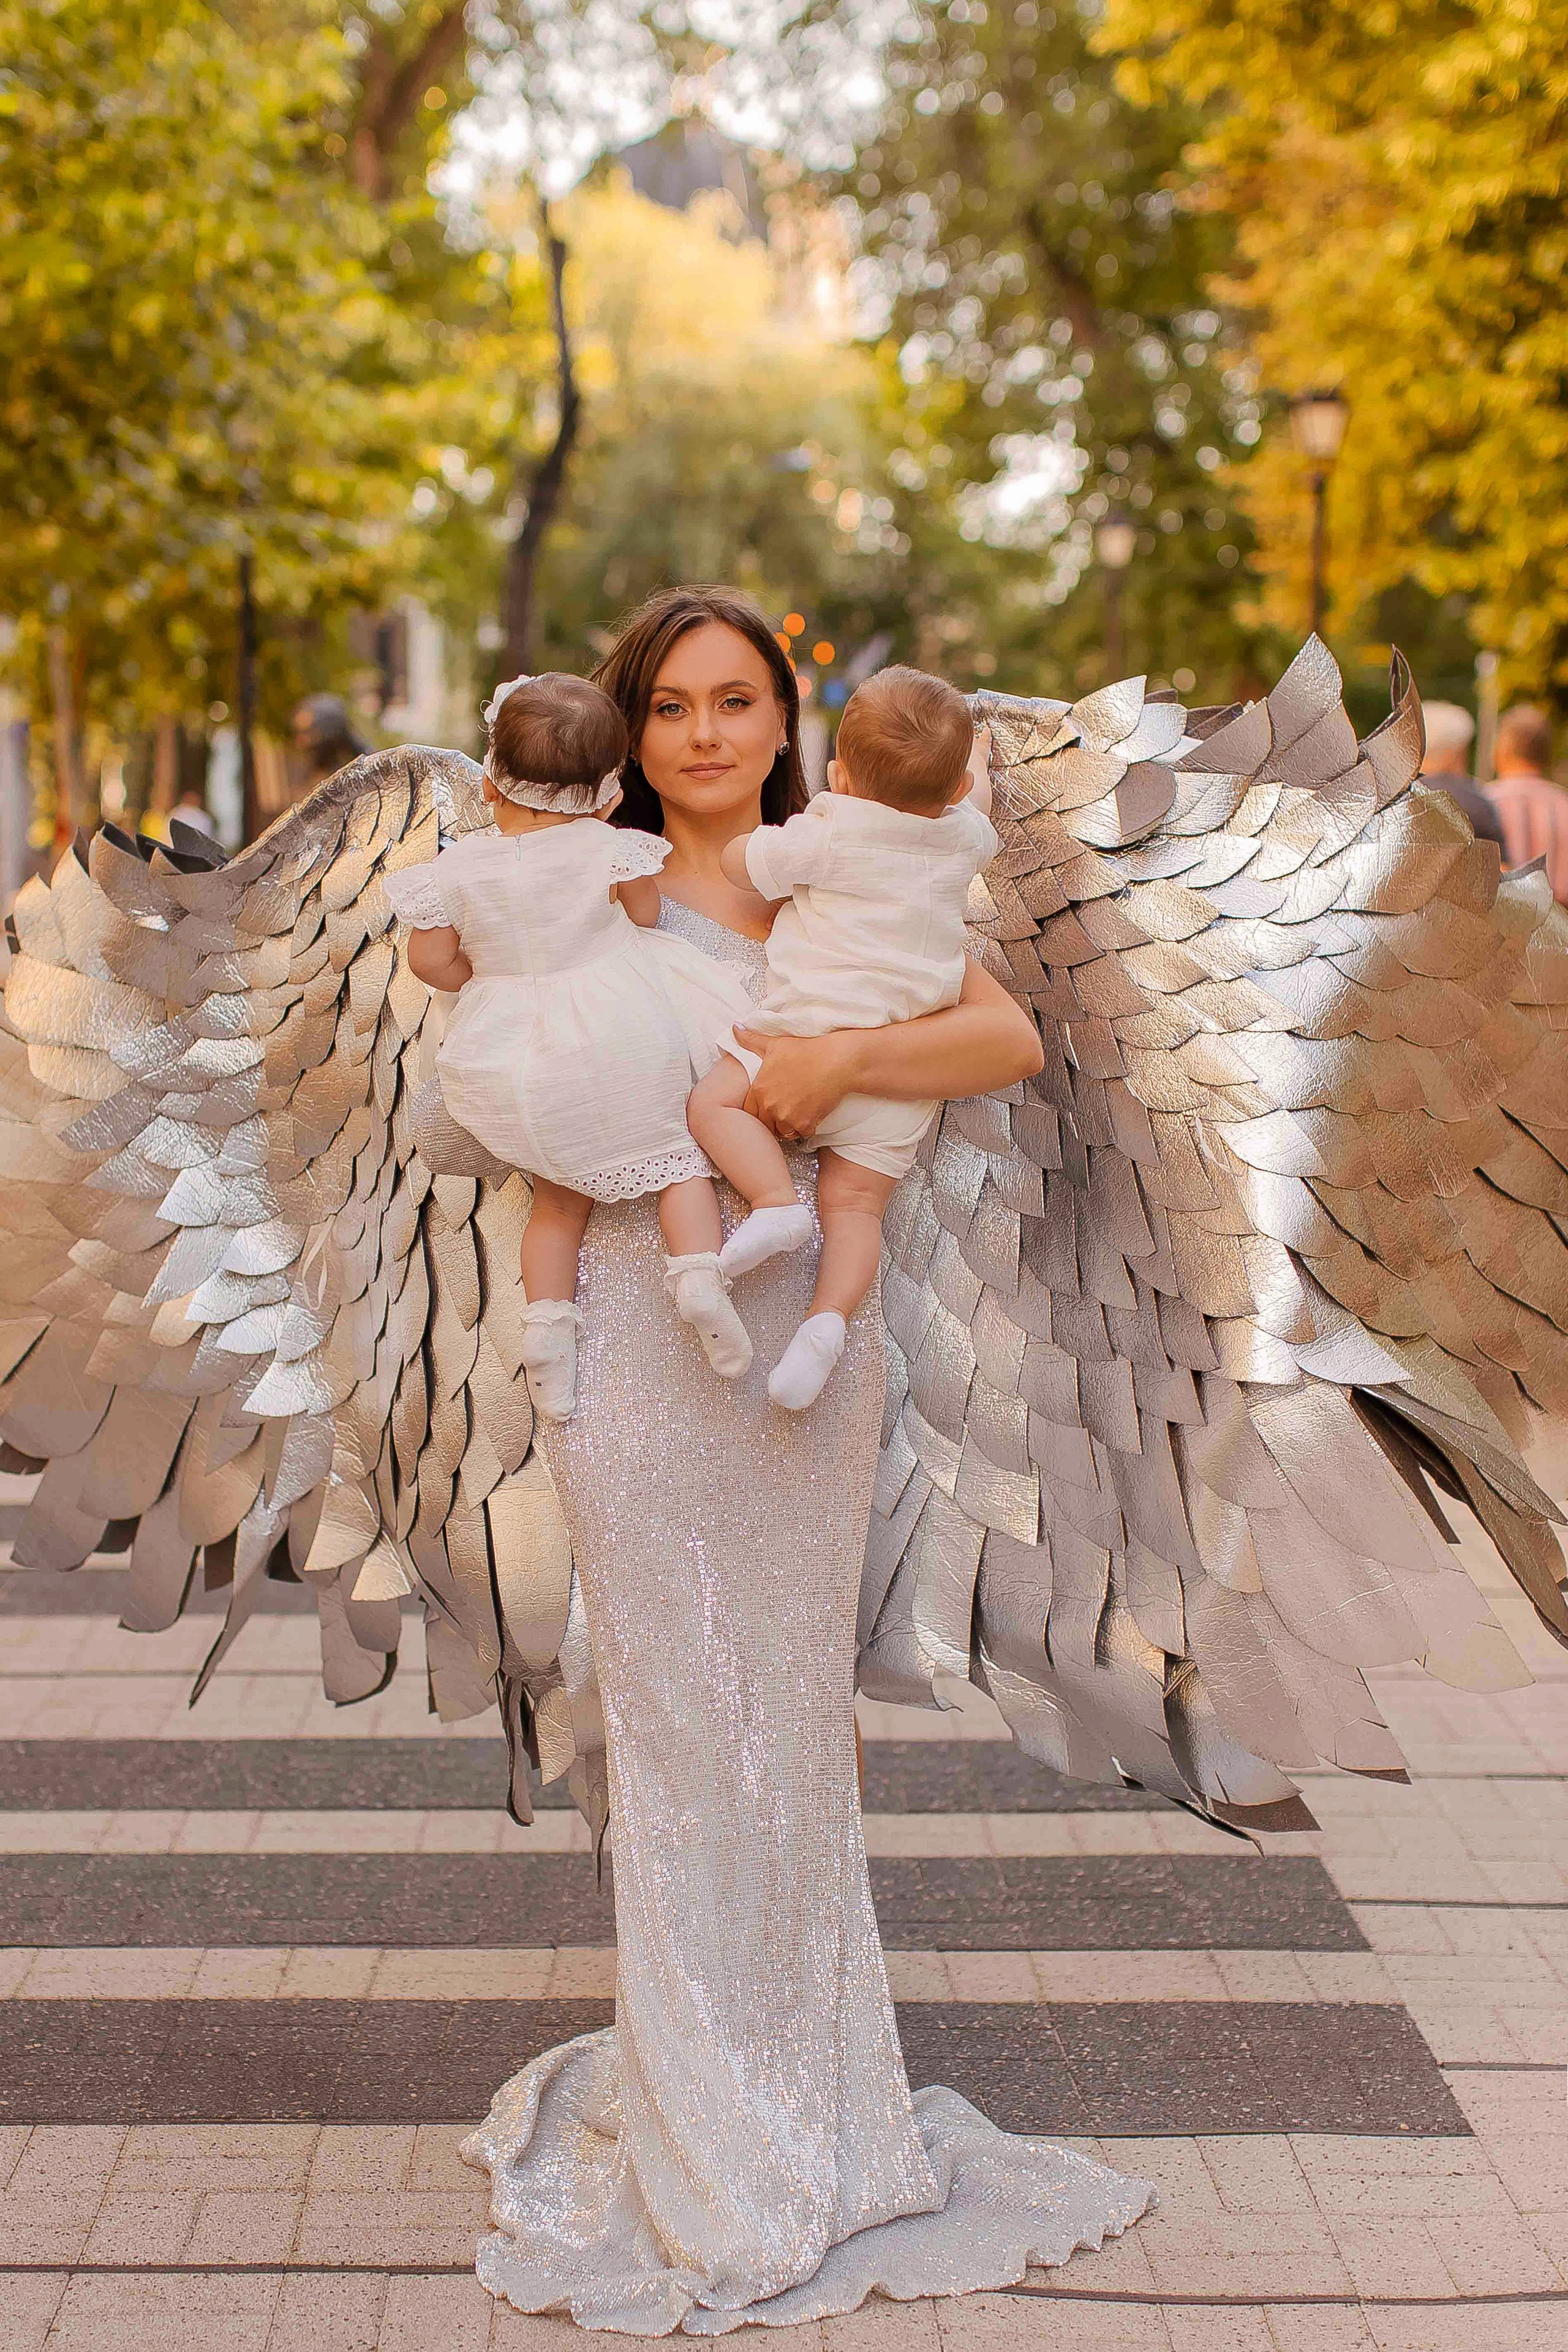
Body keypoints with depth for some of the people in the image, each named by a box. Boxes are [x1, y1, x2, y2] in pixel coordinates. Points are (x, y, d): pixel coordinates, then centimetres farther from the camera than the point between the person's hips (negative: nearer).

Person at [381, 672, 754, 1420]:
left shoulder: (460, 867, -3)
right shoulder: (607, 848, -7)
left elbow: (430, 958, -2)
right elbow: (645, 914, 4)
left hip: (515, 1066, 2)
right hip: (624, 1041, -2)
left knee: (560, 1194, 17)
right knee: (675, 1155, 12)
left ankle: (547, 1314, -1)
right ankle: (698, 1268, -14)